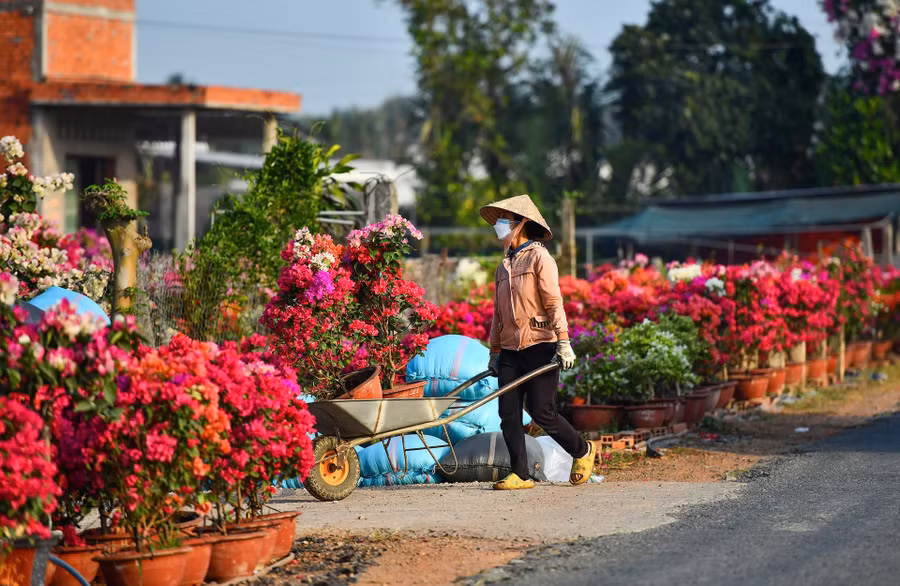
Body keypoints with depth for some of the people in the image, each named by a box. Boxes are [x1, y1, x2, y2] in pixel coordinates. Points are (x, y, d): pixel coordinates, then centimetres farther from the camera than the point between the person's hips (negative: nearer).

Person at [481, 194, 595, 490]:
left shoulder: (539, 257, -2)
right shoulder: (504, 267, 19)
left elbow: (554, 302, -10)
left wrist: (563, 343, -17)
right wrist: (494, 351, 21)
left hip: (539, 346, -7)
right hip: (511, 351, 7)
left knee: (541, 411, -8)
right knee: (508, 413, -4)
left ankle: (582, 451, 14)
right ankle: (520, 475, -2)